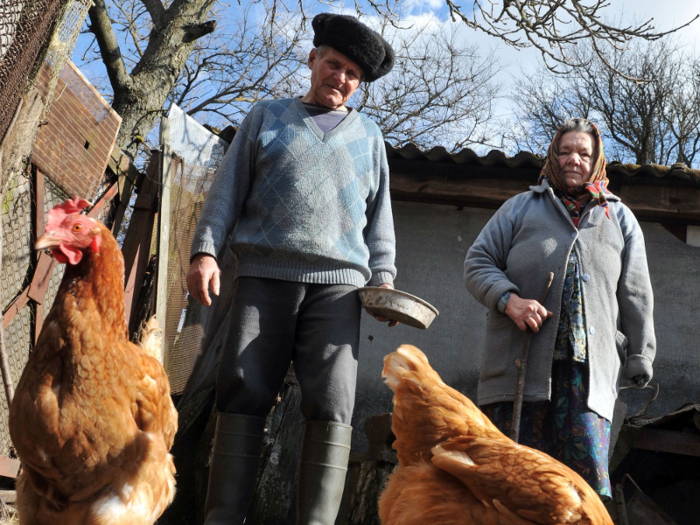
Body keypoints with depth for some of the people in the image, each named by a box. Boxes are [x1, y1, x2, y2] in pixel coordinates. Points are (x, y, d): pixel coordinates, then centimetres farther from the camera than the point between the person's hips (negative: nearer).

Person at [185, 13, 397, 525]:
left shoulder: (369, 135, 22)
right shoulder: (268, 116, 19)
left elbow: (379, 214, 19)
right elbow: (228, 189, 12)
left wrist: (384, 276, 4)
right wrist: (207, 250, -2)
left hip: (337, 281, 1)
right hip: (262, 274, 0)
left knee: (332, 406, -9)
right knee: (243, 396, -6)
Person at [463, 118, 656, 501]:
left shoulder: (620, 218, 22)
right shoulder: (521, 207, 19)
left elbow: (636, 295, 17)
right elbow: (478, 261, 12)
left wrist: (640, 357, 8)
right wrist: (508, 299, -8)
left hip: (589, 365, 0)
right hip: (520, 359, 0)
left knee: (589, 470, -13)